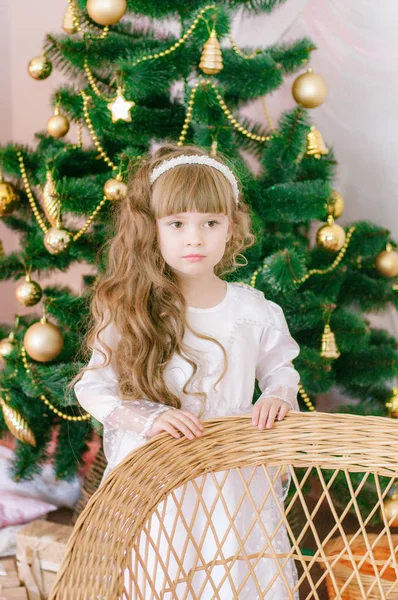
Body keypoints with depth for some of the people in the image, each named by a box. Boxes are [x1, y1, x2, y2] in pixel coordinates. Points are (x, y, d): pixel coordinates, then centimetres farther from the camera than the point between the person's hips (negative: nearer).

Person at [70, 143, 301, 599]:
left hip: (234, 474, 2)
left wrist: (278, 396, -12)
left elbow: (280, 369, 11)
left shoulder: (254, 312, -4)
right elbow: (93, 386, -5)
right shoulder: (128, 311, -9)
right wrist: (148, 418, -19)